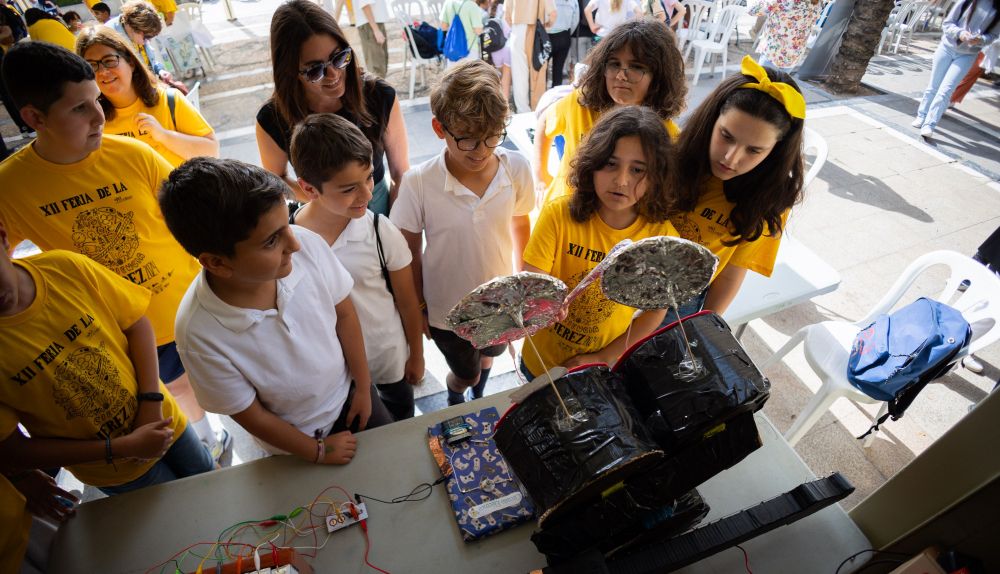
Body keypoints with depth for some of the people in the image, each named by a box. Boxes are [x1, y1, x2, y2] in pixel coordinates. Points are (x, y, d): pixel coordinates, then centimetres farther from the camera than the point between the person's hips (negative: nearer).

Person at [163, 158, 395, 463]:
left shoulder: (308, 245, -31)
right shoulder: (200, 334, -35)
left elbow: (344, 314, -11)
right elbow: (249, 414, -19)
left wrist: (363, 386, -2)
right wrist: (319, 451, -6)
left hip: (349, 392, 3)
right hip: (298, 437, -2)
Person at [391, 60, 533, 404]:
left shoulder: (517, 169, -19)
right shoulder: (418, 183, -26)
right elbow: (411, 253, -12)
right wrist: (418, 308, -2)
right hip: (446, 310, -2)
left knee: (489, 354, 32)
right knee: (466, 374, 22)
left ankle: (479, 396, 68)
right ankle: (455, 402, 61)